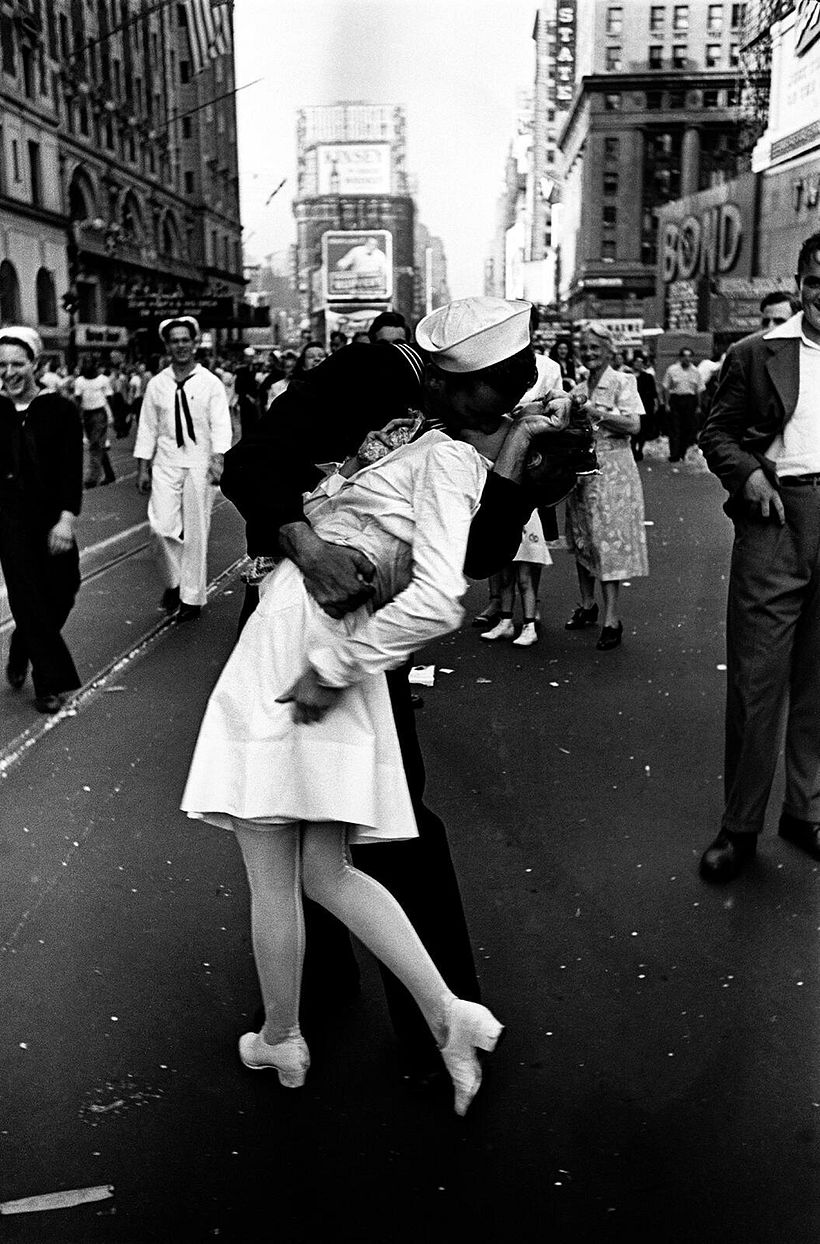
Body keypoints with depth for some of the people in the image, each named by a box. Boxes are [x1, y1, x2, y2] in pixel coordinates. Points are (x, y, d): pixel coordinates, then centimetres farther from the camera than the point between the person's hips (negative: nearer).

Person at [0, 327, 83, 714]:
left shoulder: (60, 409, -4)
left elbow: (72, 467, -9)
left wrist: (66, 518, -18)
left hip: (51, 514, 0)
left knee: (61, 593, 4)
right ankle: (51, 682, 9)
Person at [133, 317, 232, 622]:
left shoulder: (211, 383, 0)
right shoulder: (156, 384, 7)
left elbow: (221, 425, -7)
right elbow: (147, 428, 9)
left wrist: (218, 458, -23)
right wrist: (142, 468, 5)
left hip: (199, 465, -2)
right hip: (165, 464, 2)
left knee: (196, 533, 2)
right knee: (161, 527, -9)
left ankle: (192, 597, 14)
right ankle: (172, 581, 17)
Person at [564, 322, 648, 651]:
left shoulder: (622, 382, -3)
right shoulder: (579, 388, 14)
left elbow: (633, 425, -14)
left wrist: (597, 412, -20)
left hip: (611, 472, -6)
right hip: (581, 469, 6)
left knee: (608, 543, -8)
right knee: (581, 540, 10)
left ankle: (612, 620, -5)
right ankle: (587, 605, 25)